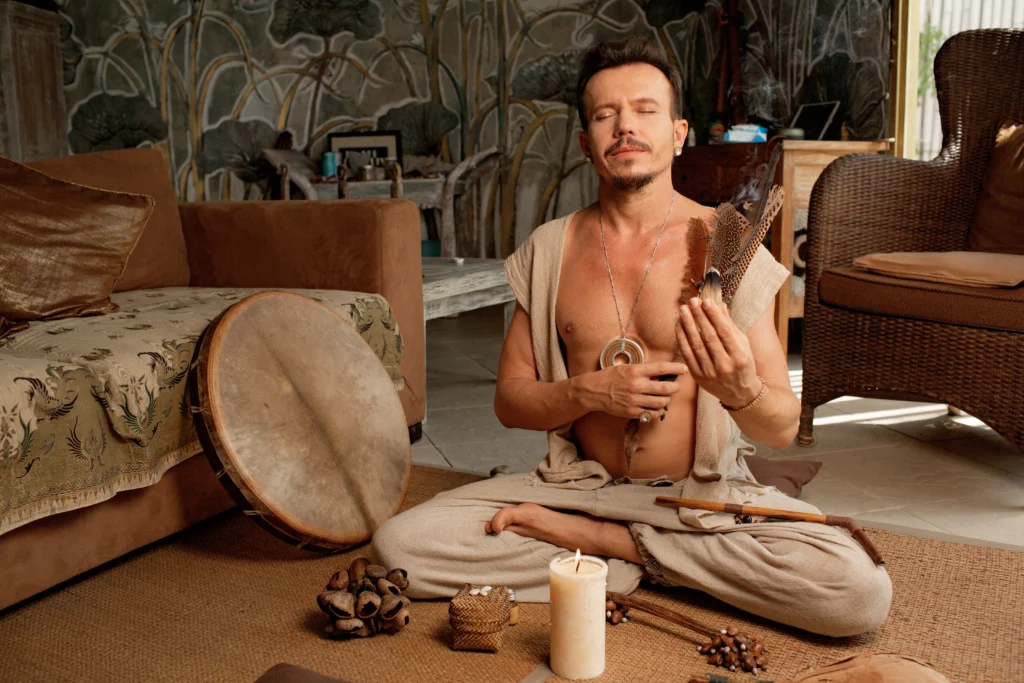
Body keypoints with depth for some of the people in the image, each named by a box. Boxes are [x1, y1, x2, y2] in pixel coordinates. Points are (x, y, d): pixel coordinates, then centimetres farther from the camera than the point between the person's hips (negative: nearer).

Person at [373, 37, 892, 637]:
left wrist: (741, 391, -31)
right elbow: (510, 401, 4)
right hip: (580, 483, 2)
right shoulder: (549, 250, 2)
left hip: (705, 494, -1)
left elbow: (784, 429, -7)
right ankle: (637, 558, -7)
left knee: (862, 592, -27)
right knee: (400, 542, -18)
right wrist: (589, 391, -16)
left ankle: (603, 541, -8)